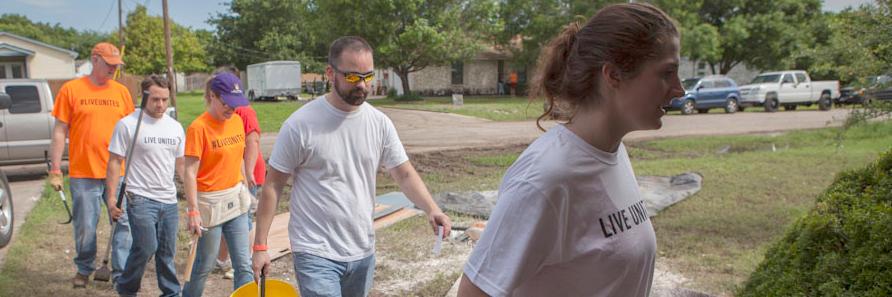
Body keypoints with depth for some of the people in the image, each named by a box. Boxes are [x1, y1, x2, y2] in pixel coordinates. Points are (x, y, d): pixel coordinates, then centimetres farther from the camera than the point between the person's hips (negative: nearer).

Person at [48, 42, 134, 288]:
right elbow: (60, 132, 1)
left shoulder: (122, 91, 7)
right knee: (85, 226, 8)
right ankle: (84, 269, 28)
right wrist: (55, 170, -2)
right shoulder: (71, 89, 0)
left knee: (124, 222, 1)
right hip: (83, 173, -2)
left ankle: (121, 272, 12)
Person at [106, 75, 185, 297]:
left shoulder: (175, 127, 11)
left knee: (167, 252, 10)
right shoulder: (127, 125, -5)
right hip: (141, 198, -5)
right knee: (146, 248, -11)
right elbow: (115, 162, -4)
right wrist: (111, 197, -8)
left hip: (169, 200, 5)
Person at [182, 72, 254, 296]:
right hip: (211, 203, -6)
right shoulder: (198, 128, -15)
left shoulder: (237, 120, 3)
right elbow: (190, 173, -17)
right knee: (206, 264, 8)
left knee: (244, 264, 7)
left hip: (236, 200, 6)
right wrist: (193, 211, -20)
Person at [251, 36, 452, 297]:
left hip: (363, 252, 5)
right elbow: (273, 185, -6)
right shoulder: (300, 124, -12)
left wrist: (431, 208, -17)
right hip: (315, 253, -5)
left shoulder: (380, 123, 0)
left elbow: (404, 173, 2)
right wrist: (260, 246, -7)